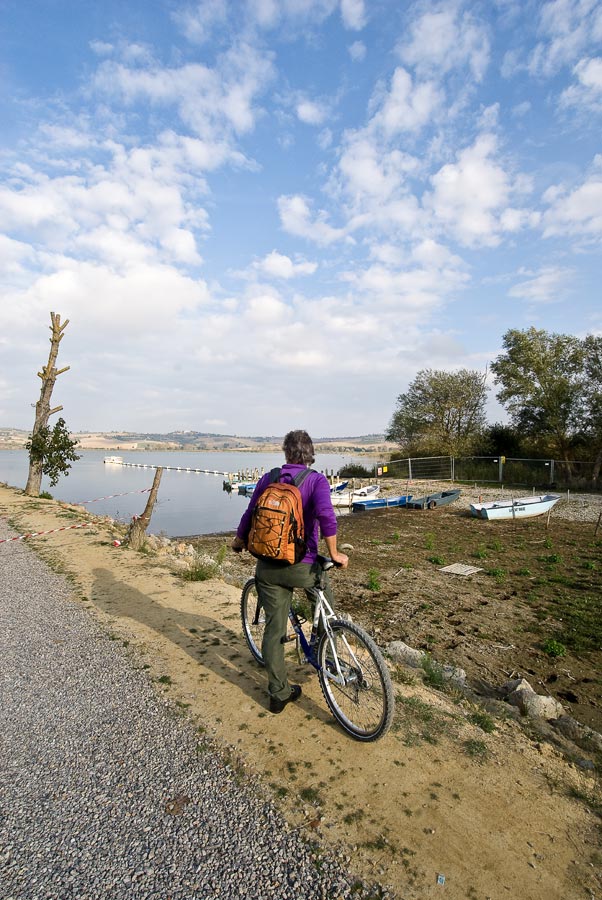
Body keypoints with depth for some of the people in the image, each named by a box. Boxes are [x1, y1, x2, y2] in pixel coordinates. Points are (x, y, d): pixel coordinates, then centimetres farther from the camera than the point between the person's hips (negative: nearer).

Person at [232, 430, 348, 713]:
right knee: (325, 599, 28)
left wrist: (238, 542, 23)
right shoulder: (316, 480, -10)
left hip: (268, 566, 3)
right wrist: (334, 553, -16)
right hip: (302, 567, -2)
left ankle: (279, 693, 24)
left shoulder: (267, 479, 1)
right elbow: (326, 515, -27)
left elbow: (250, 516, 4)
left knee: (274, 629, 13)